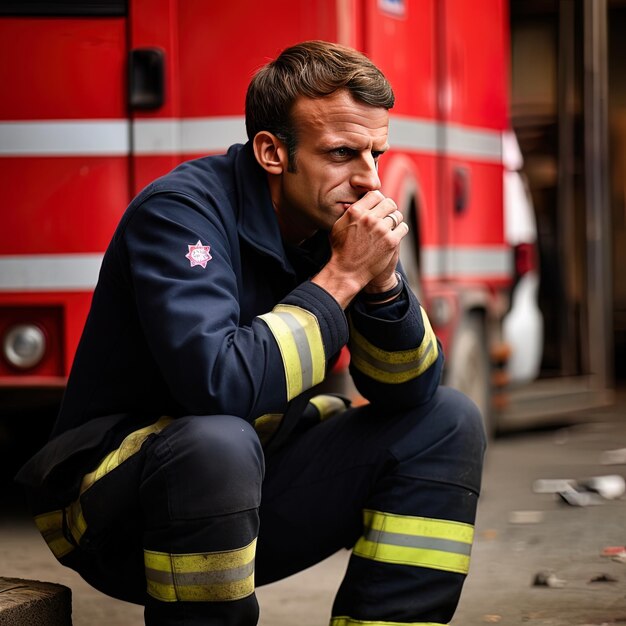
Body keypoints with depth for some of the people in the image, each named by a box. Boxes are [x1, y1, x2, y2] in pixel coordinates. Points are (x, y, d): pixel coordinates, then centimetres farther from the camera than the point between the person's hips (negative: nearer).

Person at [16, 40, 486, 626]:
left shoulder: (339, 219, -1)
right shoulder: (182, 210, -22)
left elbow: (411, 394, -3)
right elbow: (219, 386, -36)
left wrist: (382, 281, -21)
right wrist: (341, 277, -27)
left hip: (253, 489, 7)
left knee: (447, 423, -1)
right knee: (216, 441, -39)